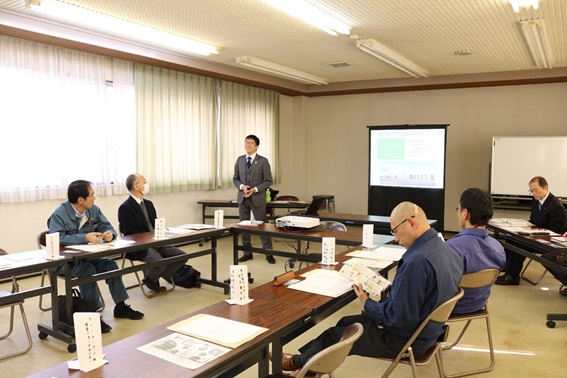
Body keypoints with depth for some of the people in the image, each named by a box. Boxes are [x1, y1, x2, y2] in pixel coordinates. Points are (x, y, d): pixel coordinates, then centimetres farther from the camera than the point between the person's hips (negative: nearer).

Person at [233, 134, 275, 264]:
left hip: (257, 198, -4)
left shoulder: (263, 161, -4)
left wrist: (255, 189, -17)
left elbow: (268, 181, -4)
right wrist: (242, 186, -10)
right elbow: (235, 178, 11)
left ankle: (268, 253, 11)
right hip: (243, 198, 4)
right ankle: (247, 253, 20)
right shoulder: (240, 160, 7)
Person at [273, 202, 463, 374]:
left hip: (406, 338, -9)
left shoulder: (417, 261, -33)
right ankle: (305, 362, 34)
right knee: (346, 322, 20)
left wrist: (367, 303, -12)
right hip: (424, 328, 9)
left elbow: (396, 317, -28)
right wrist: (390, 291, 3)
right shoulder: (444, 249, -2)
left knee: (334, 335, 11)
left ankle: (298, 363, 38)